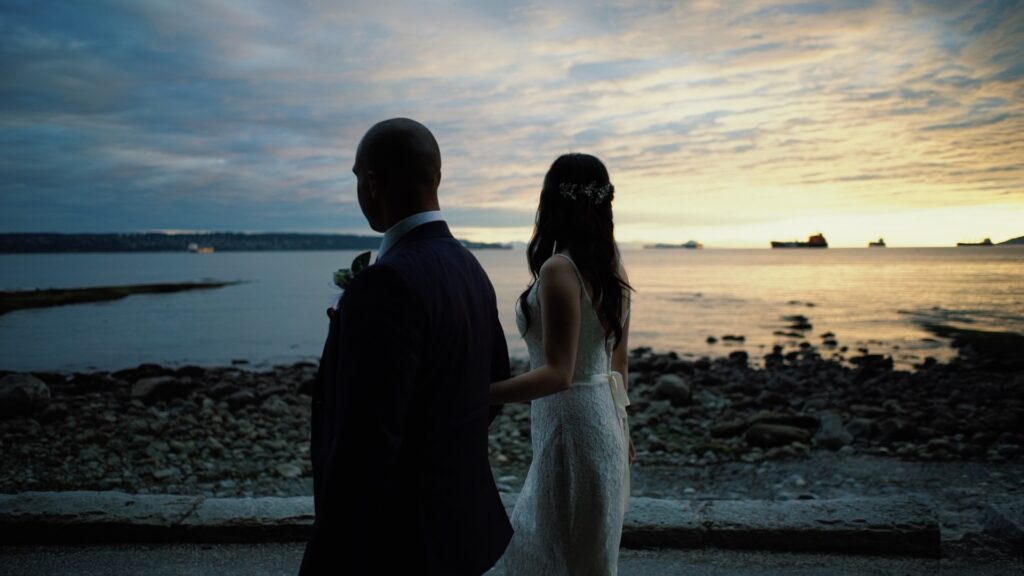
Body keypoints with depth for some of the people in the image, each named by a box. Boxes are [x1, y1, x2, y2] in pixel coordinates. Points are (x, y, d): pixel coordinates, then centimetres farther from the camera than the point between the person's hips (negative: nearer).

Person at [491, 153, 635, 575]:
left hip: (572, 422, -9)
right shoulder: (610, 267, 5)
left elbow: (557, 374, -25)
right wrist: (619, 427, 23)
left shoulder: (559, 270, -20)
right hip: (604, 415, 9)